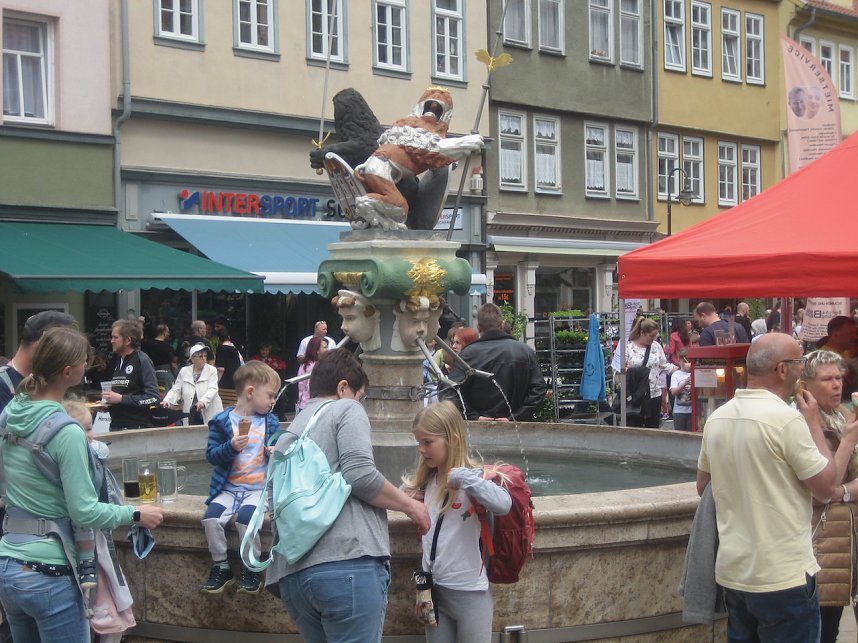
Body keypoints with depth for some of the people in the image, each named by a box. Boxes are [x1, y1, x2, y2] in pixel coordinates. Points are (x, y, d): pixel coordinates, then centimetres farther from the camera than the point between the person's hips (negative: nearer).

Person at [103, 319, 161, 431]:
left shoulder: (142, 360, -9)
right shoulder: (116, 361, 15)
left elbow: (154, 398, -18)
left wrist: (122, 399, -18)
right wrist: (108, 401, 8)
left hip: (137, 426, -7)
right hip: (115, 426, 7)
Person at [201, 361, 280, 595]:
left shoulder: (270, 422, 10)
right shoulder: (222, 421, 1)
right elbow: (211, 455, -2)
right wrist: (231, 447, -19)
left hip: (260, 488, 0)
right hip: (229, 488, 0)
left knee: (246, 517, -29)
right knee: (211, 518, -24)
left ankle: (251, 569, -10)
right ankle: (221, 567, -4)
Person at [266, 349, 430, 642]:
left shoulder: (288, 433, 26)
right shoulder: (346, 409, 6)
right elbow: (361, 475, -9)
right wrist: (411, 505, 5)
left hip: (291, 574, 8)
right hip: (347, 563, -7)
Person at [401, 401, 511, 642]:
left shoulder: (473, 476, -14)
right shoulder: (425, 480, 10)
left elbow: (503, 505, -31)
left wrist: (463, 477, -31)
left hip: (469, 591, -7)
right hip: (433, 587, 7)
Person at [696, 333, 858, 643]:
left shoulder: (717, 417, 4)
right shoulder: (787, 419, -17)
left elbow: (702, 486, 16)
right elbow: (827, 486, -10)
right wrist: (814, 424, 0)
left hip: (732, 572, 7)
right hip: (783, 577, -7)